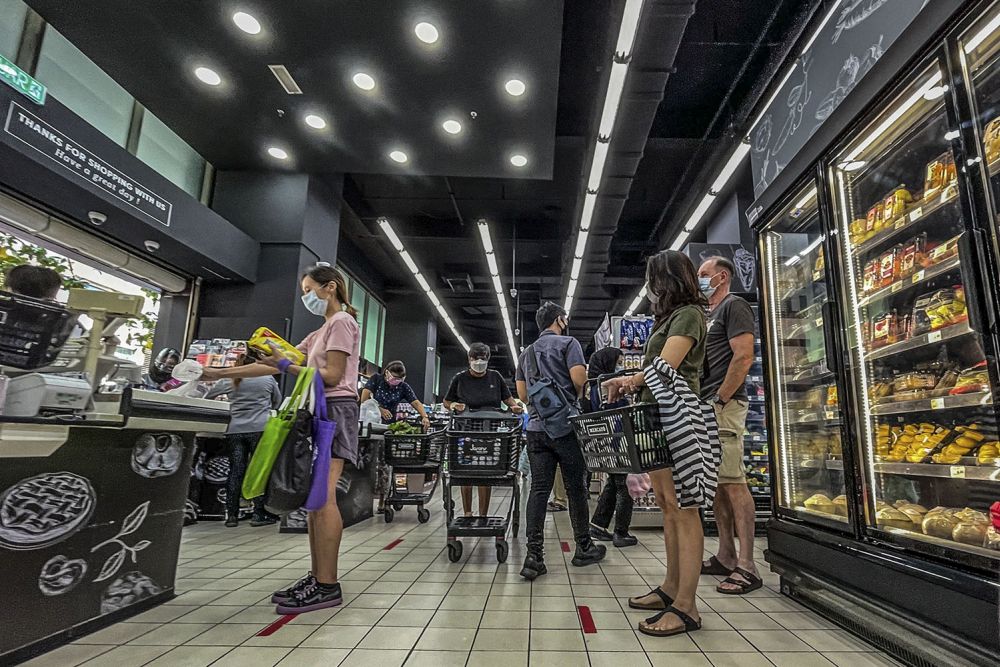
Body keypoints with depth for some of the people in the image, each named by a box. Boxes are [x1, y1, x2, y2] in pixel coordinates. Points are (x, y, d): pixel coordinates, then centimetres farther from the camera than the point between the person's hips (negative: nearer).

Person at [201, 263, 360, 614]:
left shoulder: (341, 322, -4)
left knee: (322, 496, -13)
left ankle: (327, 585, -10)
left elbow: (332, 376, -13)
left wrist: (286, 365, -15)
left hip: (335, 408, -10)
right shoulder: (322, 331, 25)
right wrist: (221, 373, 15)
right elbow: (277, 365, 20)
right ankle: (317, 576, 11)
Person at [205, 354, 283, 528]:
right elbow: (277, 401, 20)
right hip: (260, 428, -2)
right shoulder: (268, 378, 7)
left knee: (235, 472, 7)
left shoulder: (229, 381, 10)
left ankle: (231, 515, 12)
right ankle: (259, 514, 4)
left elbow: (208, 396, 24)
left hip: (235, 430, 2)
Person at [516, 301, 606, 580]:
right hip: (566, 425, -5)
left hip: (536, 428, 5)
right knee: (576, 488, 8)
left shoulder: (526, 353, 18)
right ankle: (584, 547, 22)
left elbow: (522, 394, 16)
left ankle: (534, 556, -3)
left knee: (538, 490, 2)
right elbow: (579, 379, -13)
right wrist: (576, 396, 8)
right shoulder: (568, 343, -1)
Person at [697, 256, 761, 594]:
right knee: (717, 484, 11)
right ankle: (726, 557, 19)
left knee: (733, 483, -9)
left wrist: (719, 401, -16)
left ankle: (746, 567, -3)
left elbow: (744, 357, -15)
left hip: (724, 406, -9)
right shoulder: (709, 315, 25)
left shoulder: (734, 306, -2)